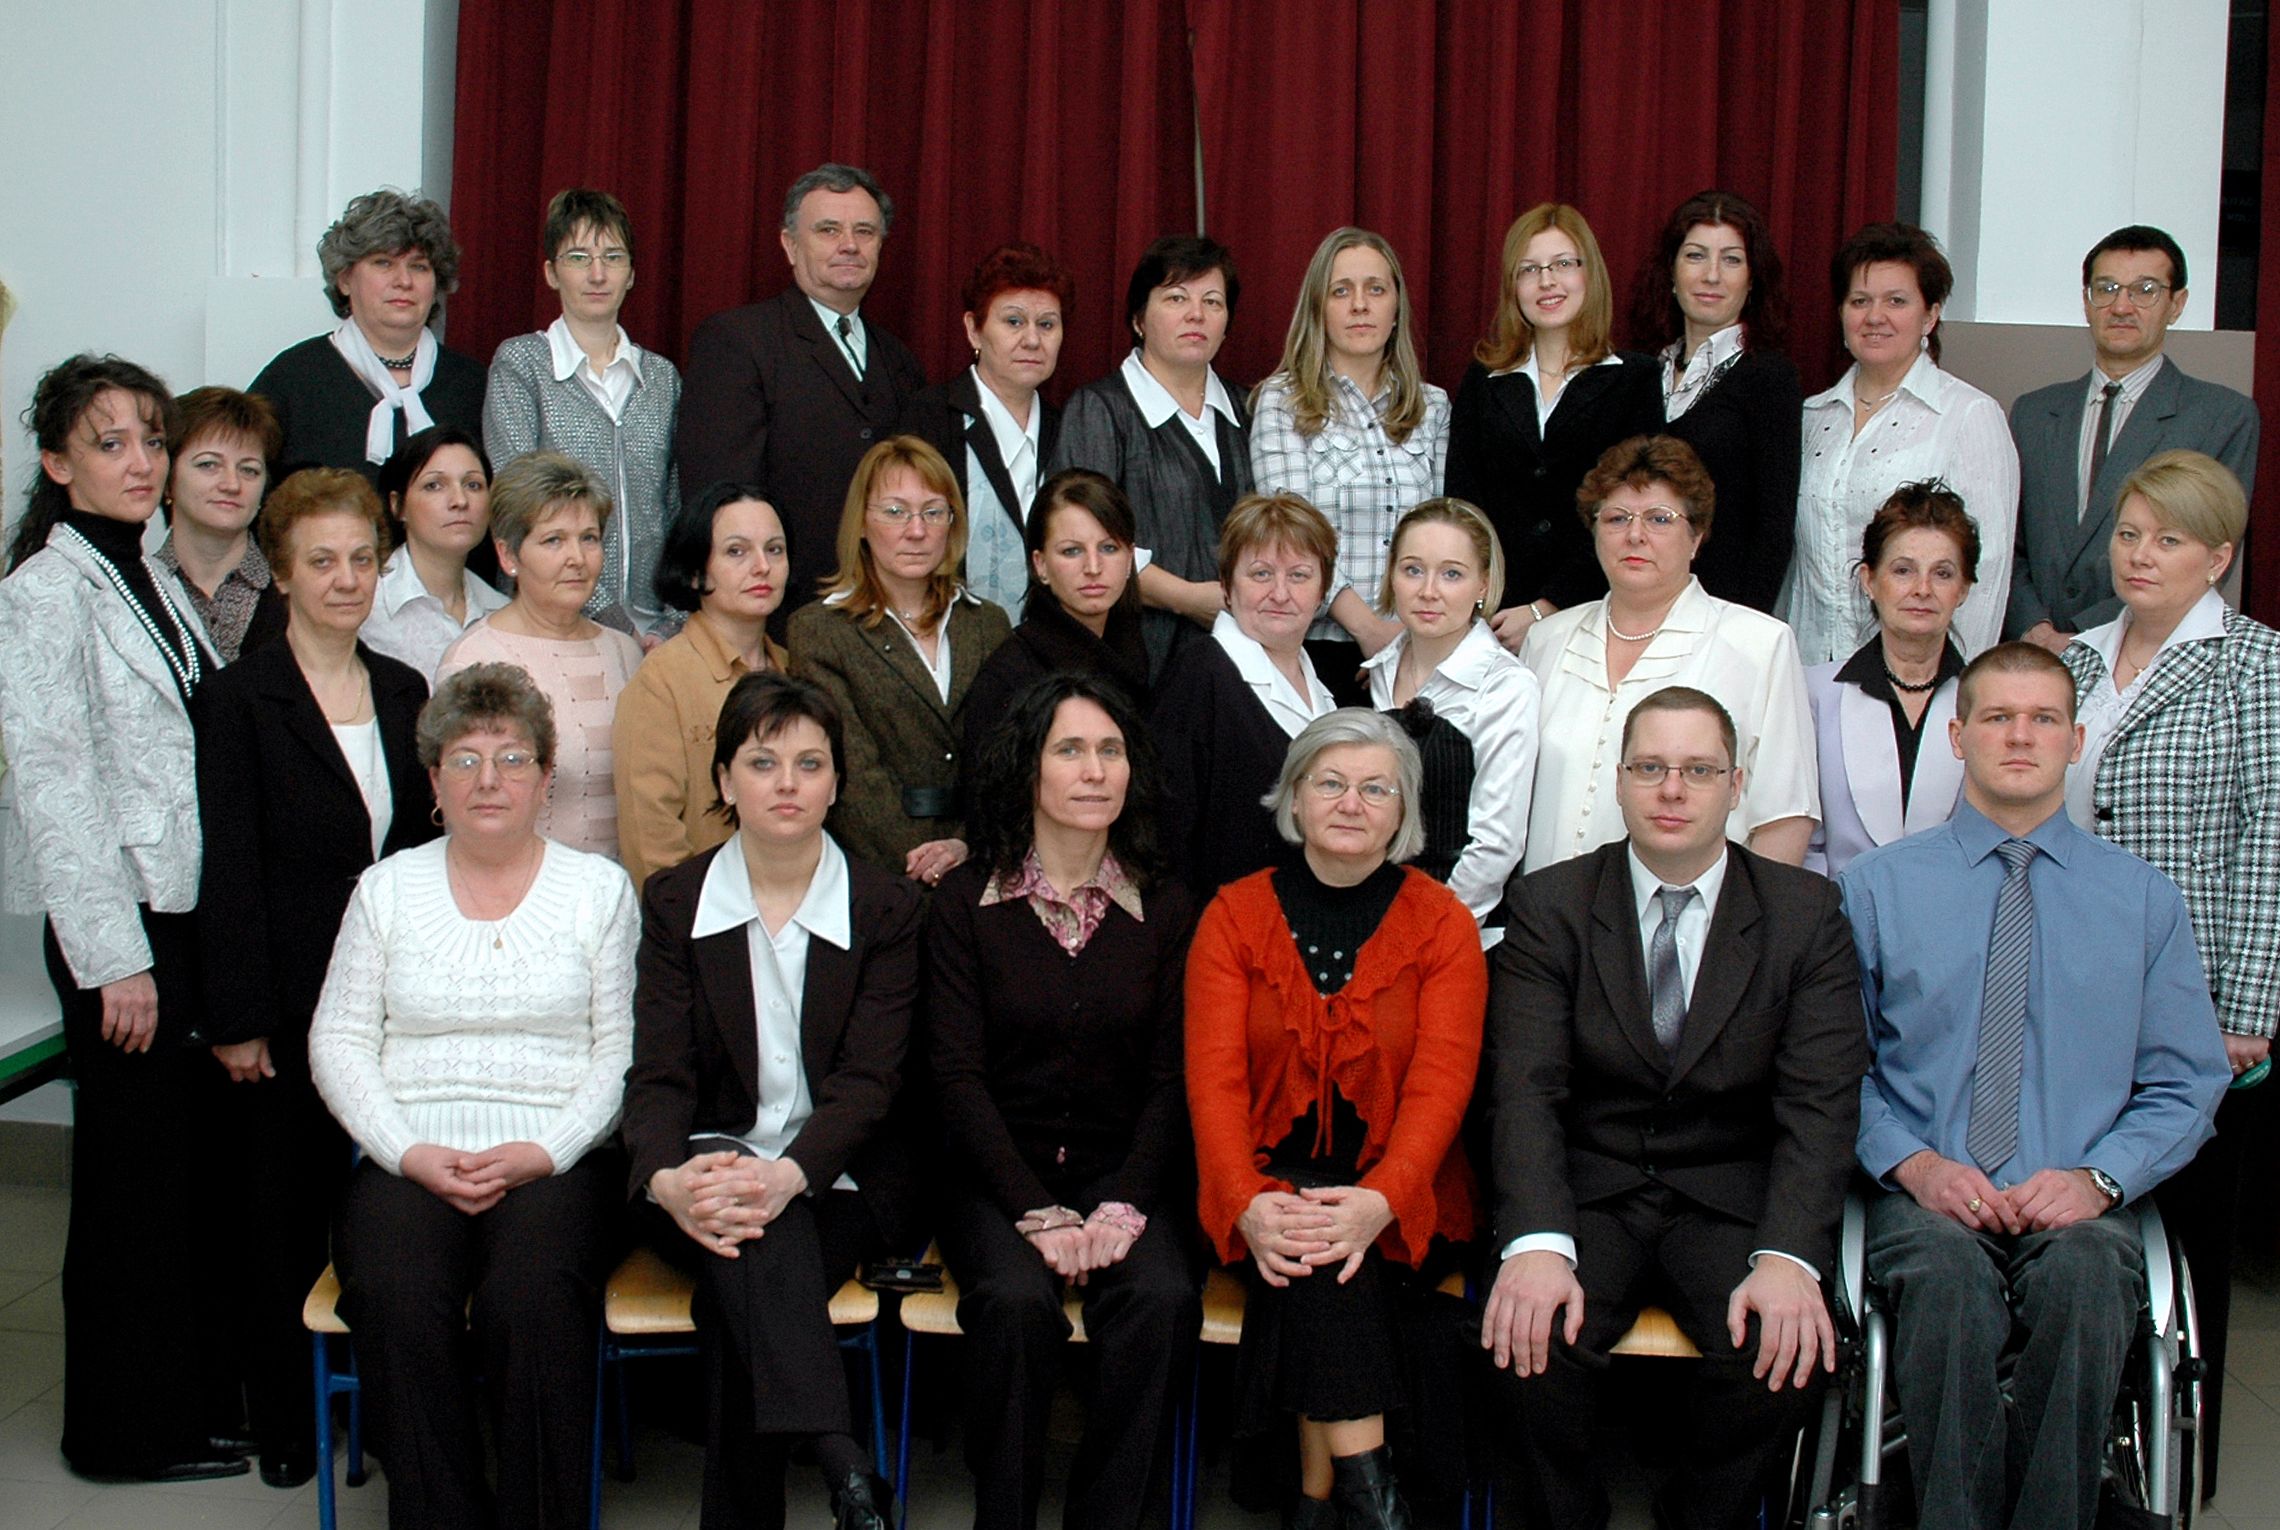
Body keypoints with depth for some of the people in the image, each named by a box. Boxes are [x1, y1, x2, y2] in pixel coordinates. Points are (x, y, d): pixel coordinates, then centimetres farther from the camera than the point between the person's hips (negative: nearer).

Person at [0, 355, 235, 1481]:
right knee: (134, 1172, 2)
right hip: (123, 928, -8)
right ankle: (132, 1429, 15)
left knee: (197, 1165, 13)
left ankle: (195, 1399, 26)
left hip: (197, 914, 8)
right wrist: (114, 956, -18)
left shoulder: (153, 581, 14)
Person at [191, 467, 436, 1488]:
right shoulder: (240, 699, -6)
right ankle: (282, 1419, 18)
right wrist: (238, 1019, -12)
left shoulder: (404, 692, 9)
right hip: (288, 999, -4)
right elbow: (230, 869, -9)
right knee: (281, 1209, 6)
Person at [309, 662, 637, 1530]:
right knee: (395, 1300, -30)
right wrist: (411, 1152, -7)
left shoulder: (598, 889, 10)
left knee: (533, 1300, -32)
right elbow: (338, 1041, 9)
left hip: (556, 1160, -1)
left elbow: (620, 1048, 4)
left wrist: (544, 1152, -11)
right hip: (410, 1160, 1)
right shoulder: (388, 889, 14)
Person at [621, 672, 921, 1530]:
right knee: (743, 1233, -37)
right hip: (713, 1163, 0)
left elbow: (868, 1081, -8)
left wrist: (788, 1175, -29)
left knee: (735, 1298, -32)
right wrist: (668, 1179, -27)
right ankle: (839, 1460, -50)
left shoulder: (886, 910, 4)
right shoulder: (675, 903, 7)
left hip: (842, 1178, 0)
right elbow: (658, 1074, -3)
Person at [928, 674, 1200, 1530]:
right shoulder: (966, 904, 1)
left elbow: (1171, 1080, 4)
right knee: (1016, 1301, -31)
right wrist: (1038, 1211, -14)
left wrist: (1124, 1206, -12)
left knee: (1161, 1299, -28)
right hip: (999, 1172, -1)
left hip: (1125, 1168, 2)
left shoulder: (1164, 910, 7)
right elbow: (958, 1076, -4)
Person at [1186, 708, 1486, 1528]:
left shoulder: (1441, 923, 4)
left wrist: (1379, 1201, -26)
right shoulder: (1235, 915, 5)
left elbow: (1441, 1082, -8)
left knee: (1331, 1253, -31)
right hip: (1271, 1183, 1)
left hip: (1401, 1206, 0)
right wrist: (1247, 1204, -23)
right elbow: (1213, 1076, -4)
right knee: (1310, 1255, -31)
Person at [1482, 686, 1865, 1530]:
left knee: (1787, 1346, -27)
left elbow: (1820, 1104, -8)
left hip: (1732, 1197, 0)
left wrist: (1788, 1257, -25)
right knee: (1532, 1328, -28)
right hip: (1588, 1187, 0)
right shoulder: (1551, 905, 0)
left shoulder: (1806, 914, 1)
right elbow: (1526, 1087, -10)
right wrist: (1538, 1242, -28)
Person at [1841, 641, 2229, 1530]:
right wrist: (1912, 1163, -10)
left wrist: (2097, 1177, -7)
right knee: (1948, 1277, -37)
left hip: (2075, 1207, 1)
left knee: (2085, 1276, -36)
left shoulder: (2144, 899, 13)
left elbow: (2187, 1084, 11)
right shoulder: (1877, 886, 11)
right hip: (1926, 1198, 0)